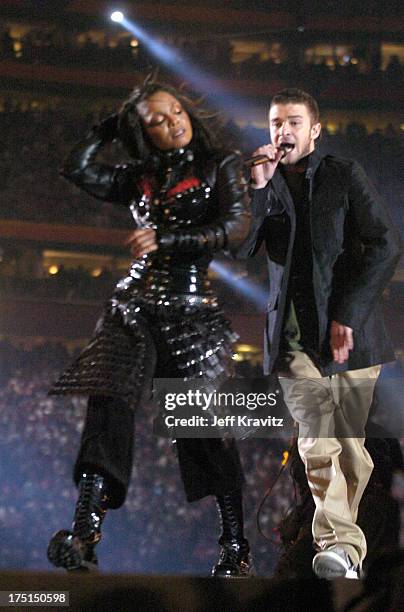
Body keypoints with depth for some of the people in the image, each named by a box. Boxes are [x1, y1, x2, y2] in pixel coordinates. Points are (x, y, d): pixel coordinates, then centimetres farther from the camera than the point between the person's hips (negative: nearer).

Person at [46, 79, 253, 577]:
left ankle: (236, 548, 7)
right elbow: (77, 170, 11)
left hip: (191, 310, -3)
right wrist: (114, 122, 17)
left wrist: (166, 240, -14)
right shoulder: (141, 178, 19)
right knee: (109, 403, -18)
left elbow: (235, 229, -7)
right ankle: (83, 539, -29)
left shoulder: (221, 167, 7)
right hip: (134, 306, 3)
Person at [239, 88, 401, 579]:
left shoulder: (344, 176, 3)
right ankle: (342, 542, -7)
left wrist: (348, 315, -11)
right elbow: (240, 249, 0)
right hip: (295, 336, 2)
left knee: (351, 445, -2)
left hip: (350, 331, -2)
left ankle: (337, 543, 6)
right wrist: (257, 187, -10)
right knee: (316, 448, -5)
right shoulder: (263, 185, 12)